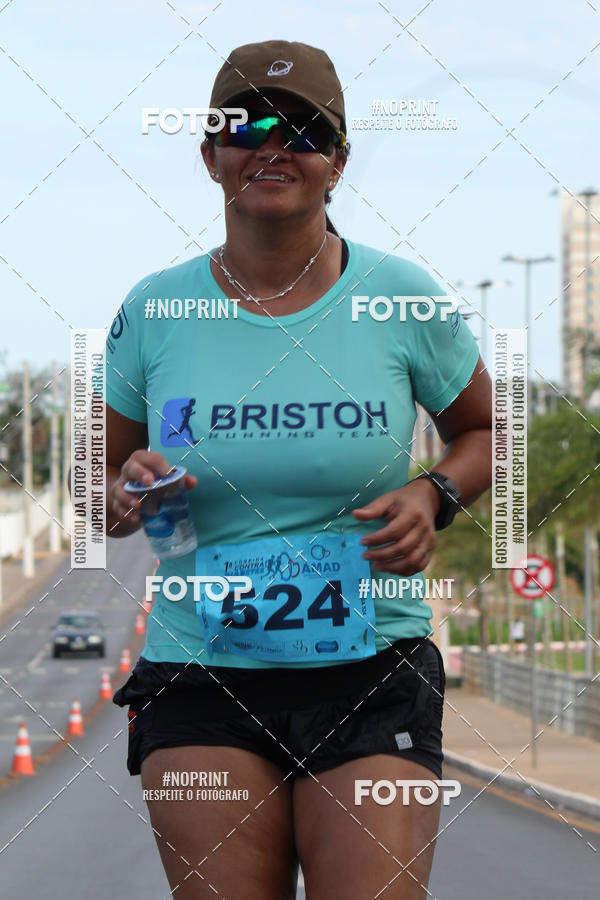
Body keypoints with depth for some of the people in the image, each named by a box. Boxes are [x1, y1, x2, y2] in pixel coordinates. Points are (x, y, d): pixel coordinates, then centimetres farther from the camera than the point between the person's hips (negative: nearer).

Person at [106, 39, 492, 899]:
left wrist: (432, 496, -4)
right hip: (200, 676, 1)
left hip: (373, 669, -1)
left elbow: (484, 431, 17)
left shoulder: (401, 297, 1)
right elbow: (101, 484, 15)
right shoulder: (154, 311, 4)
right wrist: (128, 495, -9)